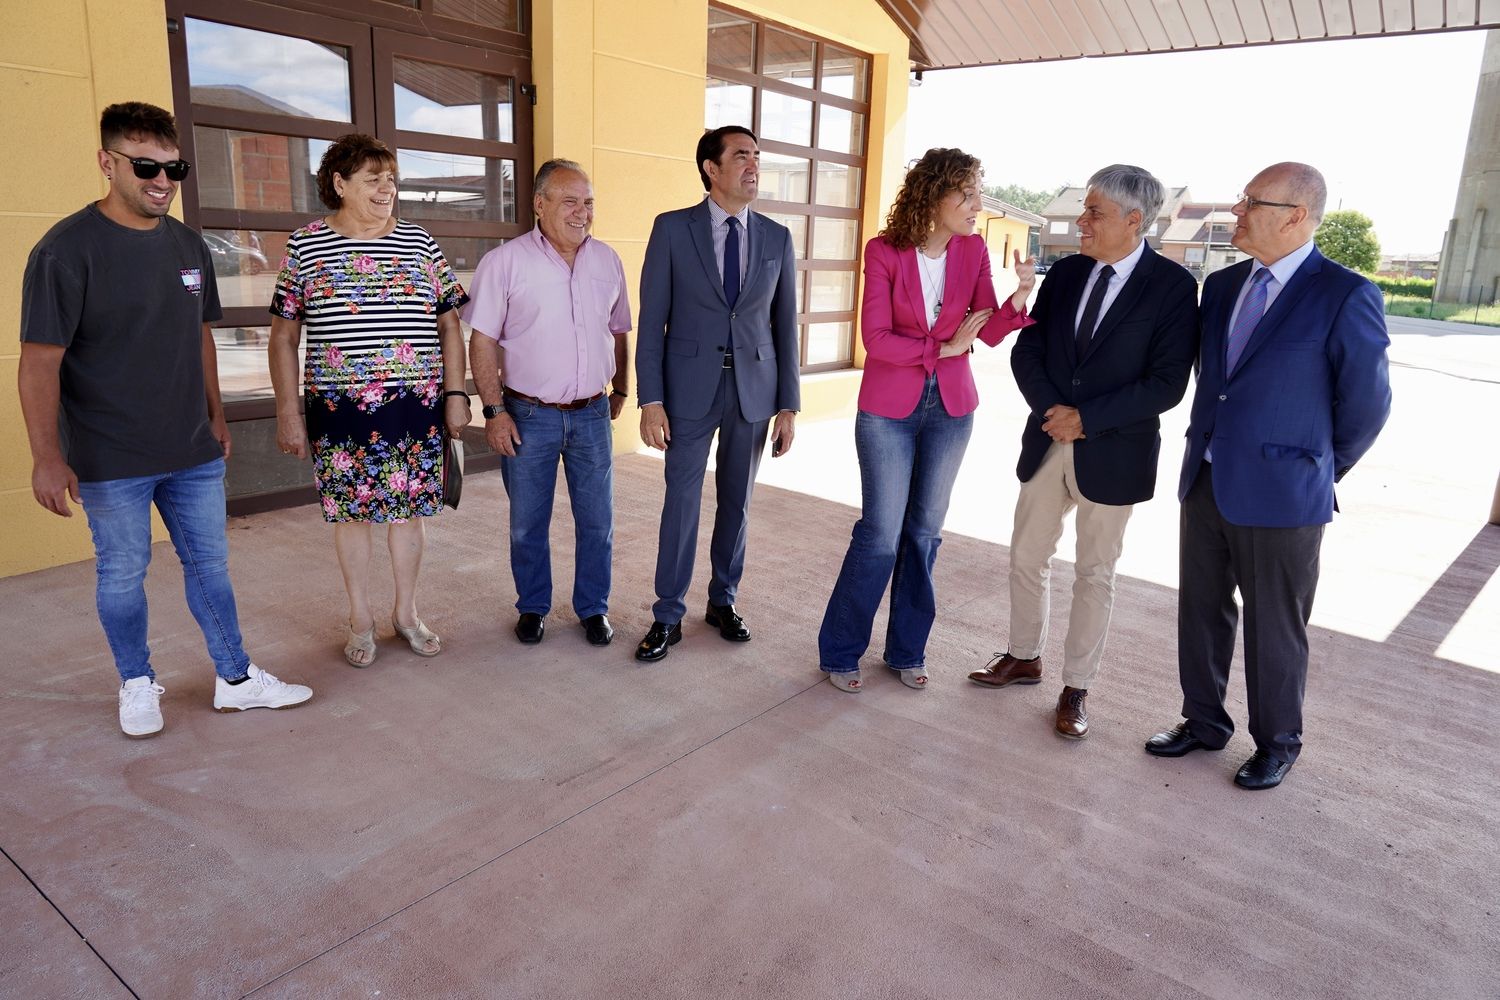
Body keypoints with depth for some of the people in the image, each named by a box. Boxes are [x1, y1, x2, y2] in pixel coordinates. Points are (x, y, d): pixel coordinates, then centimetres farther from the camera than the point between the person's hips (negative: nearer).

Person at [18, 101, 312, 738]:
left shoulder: (188, 245, 6)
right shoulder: (67, 249, -12)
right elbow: (40, 361, -13)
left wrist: (216, 415, 17)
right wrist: (47, 457, -16)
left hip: (194, 451, 5)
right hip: (110, 460, -5)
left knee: (209, 563, 13)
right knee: (122, 573, 9)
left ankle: (235, 679, 25)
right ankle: (138, 684, 29)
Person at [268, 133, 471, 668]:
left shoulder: (418, 243, 6)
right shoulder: (305, 245, 2)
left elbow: (449, 325, 9)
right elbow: (283, 336, 3)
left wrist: (456, 394, 2)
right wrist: (288, 412, -3)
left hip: (417, 404, 1)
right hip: (339, 406, -1)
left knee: (409, 506, 9)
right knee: (350, 509, 7)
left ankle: (406, 612, 26)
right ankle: (361, 618, 24)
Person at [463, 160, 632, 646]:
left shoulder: (608, 260, 4)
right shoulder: (504, 261, -7)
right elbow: (482, 341, -7)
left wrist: (620, 390, 18)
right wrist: (495, 411, -11)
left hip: (592, 415, 3)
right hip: (529, 416, -2)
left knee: (597, 523, 9)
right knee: (527, 524, 10)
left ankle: (593, 608, 27)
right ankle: (532, 607, 29)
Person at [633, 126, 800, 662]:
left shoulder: (776, 238, 5)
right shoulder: (672, 229, -2)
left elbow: (785, 325, 6)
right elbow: (652, 320, -4)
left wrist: (788, 405, 3)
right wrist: (650, 400, -10)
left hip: (754, 388, 3)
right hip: (690, 387, -2)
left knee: (737, 502, 12)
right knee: (681, 502, 2)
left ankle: (723, 601, 30)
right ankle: (667, 616, 17)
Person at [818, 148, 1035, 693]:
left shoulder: (973, 250, 1)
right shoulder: (884, 251, -10)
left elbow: (989, 332, -4)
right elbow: (876, 338, -14)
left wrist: (1019, 297, -22)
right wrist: (942, 348, -12)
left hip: (950, 408, 4)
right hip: (889, 409, -4)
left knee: (925, 532, 10)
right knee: (882, 533, -2)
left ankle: (907, 650, 26)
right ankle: (839, 653, 15)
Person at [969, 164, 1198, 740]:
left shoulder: (1172, 286, -11)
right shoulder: (1066, 273, 3)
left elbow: (1167, 384, -15)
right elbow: (1027, 351, 2)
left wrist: (1086, 418, -20)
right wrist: (1052, 410, -14)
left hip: (1113, 452, -4)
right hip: (1047, 443, 5)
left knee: (1094, 575, 9)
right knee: (1027, 557, 14)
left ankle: (1076, 687, 23)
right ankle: (1024, 658, 35)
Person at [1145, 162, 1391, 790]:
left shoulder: (1346, 298, -12)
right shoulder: (1222, 286, 7)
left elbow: (1366, 404, -4)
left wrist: (1318, 469, 7)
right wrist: (1208, 448, 15)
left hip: (1281, 495, -6)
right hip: (1205, 480, 6)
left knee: (1273, 630, 9)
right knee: (1201, 611, 16)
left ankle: (1277, 745, 30)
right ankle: (1204, 722, 35)